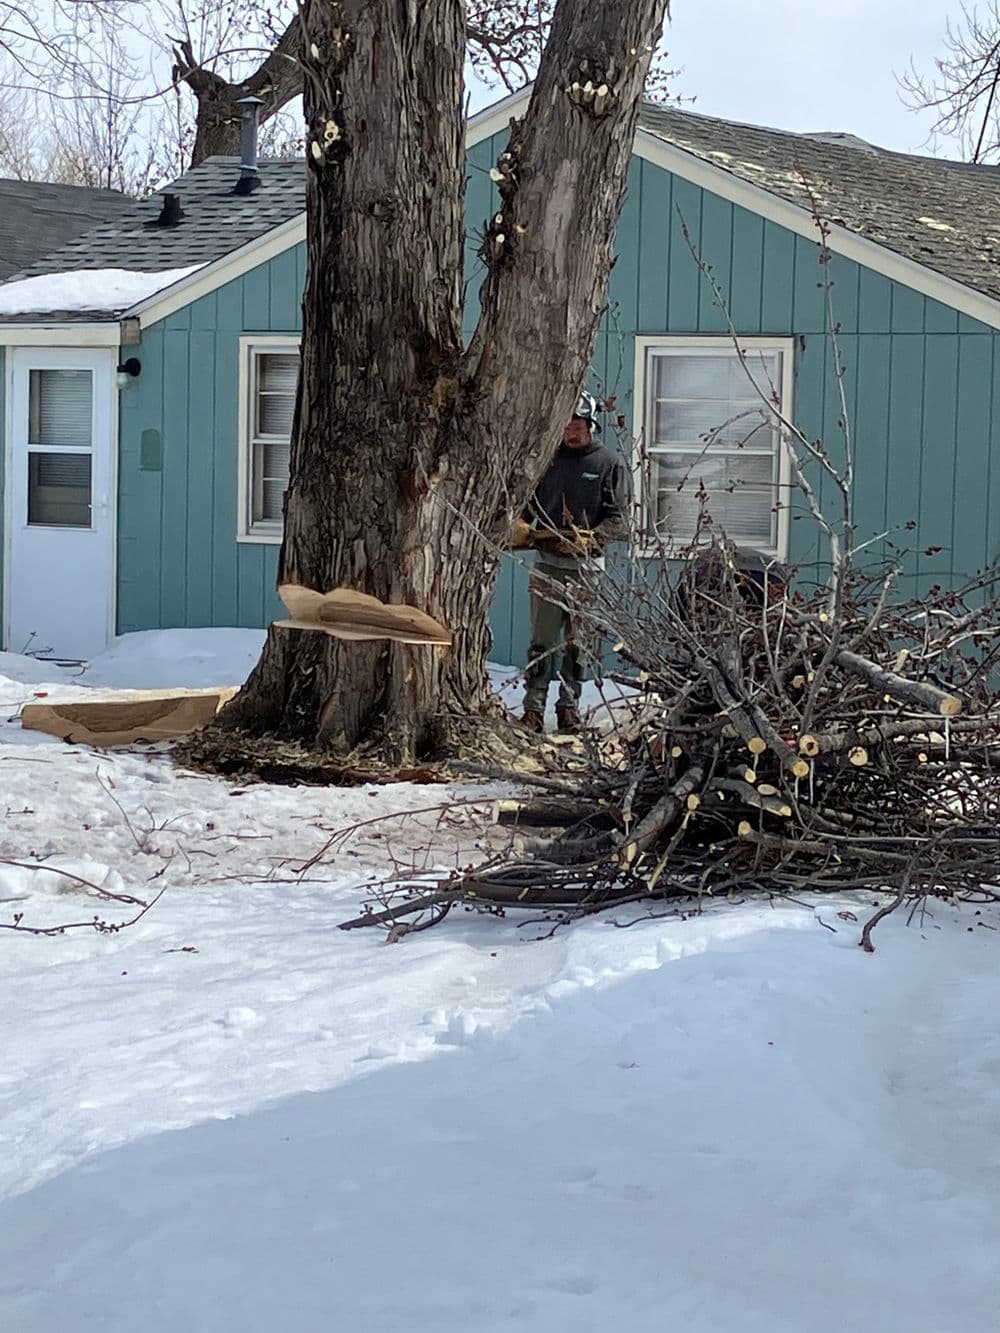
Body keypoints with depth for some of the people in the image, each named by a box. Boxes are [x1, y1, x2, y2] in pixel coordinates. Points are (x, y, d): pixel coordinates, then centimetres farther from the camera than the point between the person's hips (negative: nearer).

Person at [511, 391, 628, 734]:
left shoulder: (609, 464, 2)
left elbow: (616, 519, -3)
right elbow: (528, 503, 15)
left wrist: (590, 538, -21)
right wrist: (520, 526, -6)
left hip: (586, 567, -1)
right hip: (547, 563, 1)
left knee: (578, 643, 5)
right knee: (542, 640, 0)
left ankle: (569, 706, 14)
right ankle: (533, 709, 2)